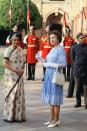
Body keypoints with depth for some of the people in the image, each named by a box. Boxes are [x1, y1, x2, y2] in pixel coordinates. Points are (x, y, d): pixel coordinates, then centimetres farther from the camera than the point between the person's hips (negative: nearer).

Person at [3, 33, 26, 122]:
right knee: (11, 95, -3)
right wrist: (15, 70, -19)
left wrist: (22, 70, -3)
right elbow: (5, 64, -14)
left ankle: (18, 115, 18)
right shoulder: (8, 50, -8)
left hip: (19, 76, 6)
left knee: (19, 95, 9)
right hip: (10, 76, -6)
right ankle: (8, 116, 7)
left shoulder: (20, 50, 10)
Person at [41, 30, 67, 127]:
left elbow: (63, 64, -17)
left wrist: (49, 64, -16)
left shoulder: (61, 49, -11)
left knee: (55, 98, -4)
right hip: (49, 74, 9)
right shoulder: (52, 49, 15)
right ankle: (52, 118, 21)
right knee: (50, 97, 12)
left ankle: (56, 120, 4)